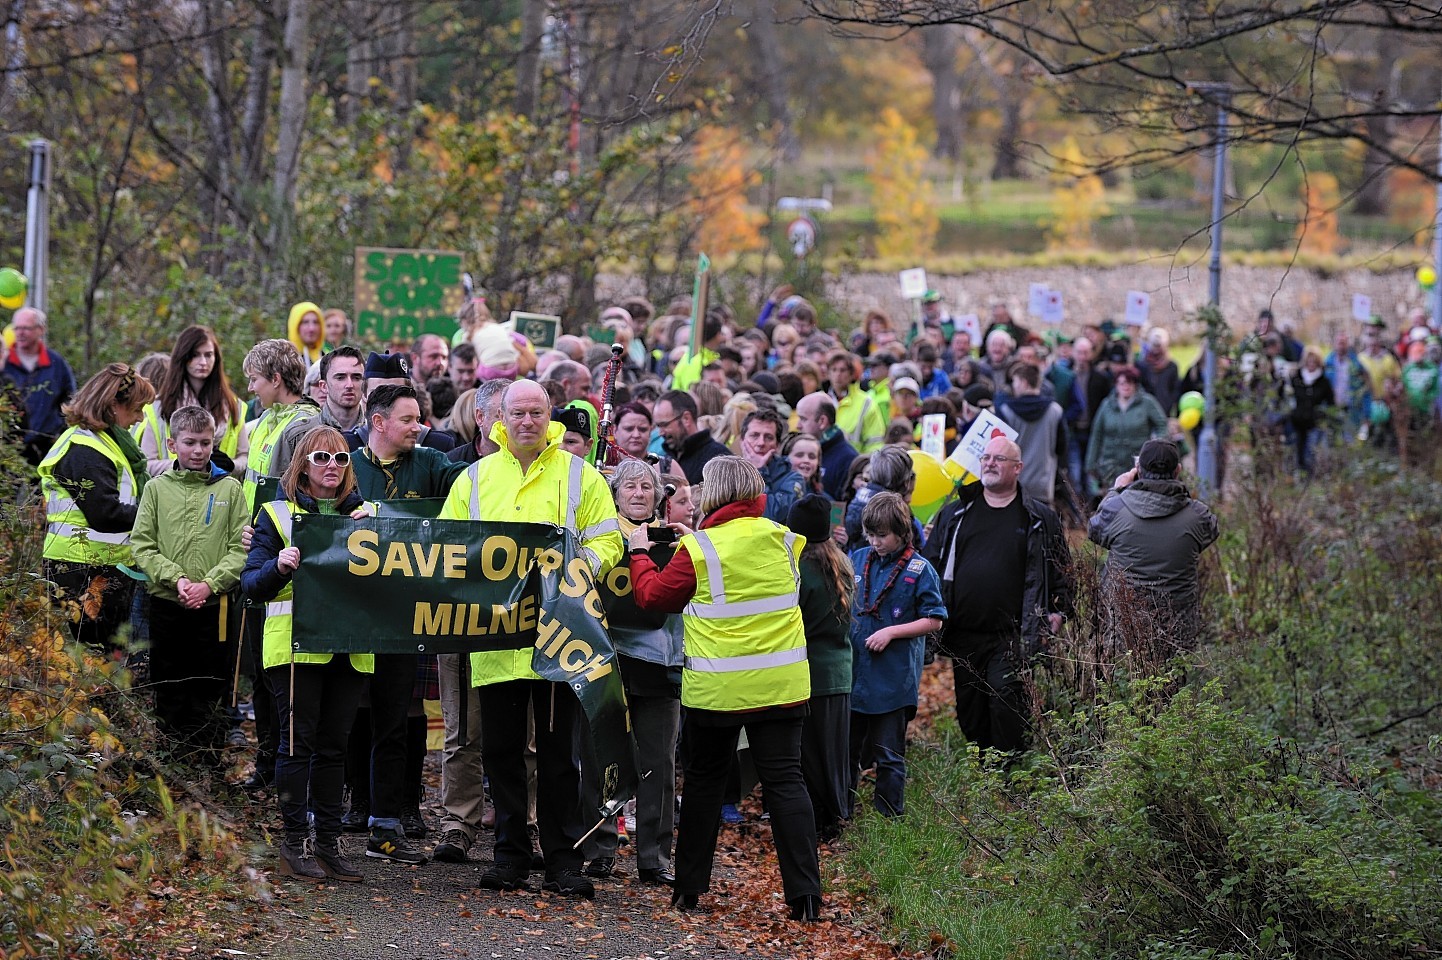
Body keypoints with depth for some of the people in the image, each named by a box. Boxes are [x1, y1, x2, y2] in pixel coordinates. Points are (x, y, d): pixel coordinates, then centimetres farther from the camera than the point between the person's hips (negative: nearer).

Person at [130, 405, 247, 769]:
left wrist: (209, 584, -15)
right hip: (165, 605, 1)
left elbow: (241, 548, -2)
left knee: (211, 696, 3)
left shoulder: (230, 489, 3)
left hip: (214, 606, -1)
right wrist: (175, 578, -13)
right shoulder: (157, 488, 5)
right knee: (168, 693, 6)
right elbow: (141, 545, 1)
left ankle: (210, 773, 11)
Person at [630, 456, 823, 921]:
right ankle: (805, 895, -6)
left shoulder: (699, 549, -9)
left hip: (718, 687, -2)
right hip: (781, 684, 2)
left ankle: (689, 887, 19)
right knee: (785, 780, 1)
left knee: (704, 781, 13)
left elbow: (653, 595, 0)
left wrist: (639, 552, 17)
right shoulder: (781, 539, 3)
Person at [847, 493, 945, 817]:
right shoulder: (856, 560, 5)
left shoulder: (919, 570, -7)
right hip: (852, 674, 5)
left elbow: (934, 621, -6)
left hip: (894, 678, -5)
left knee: (888, 754, 4)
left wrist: (891, 632, -14)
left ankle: (890, 818, 12)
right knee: (847, 750, 13)